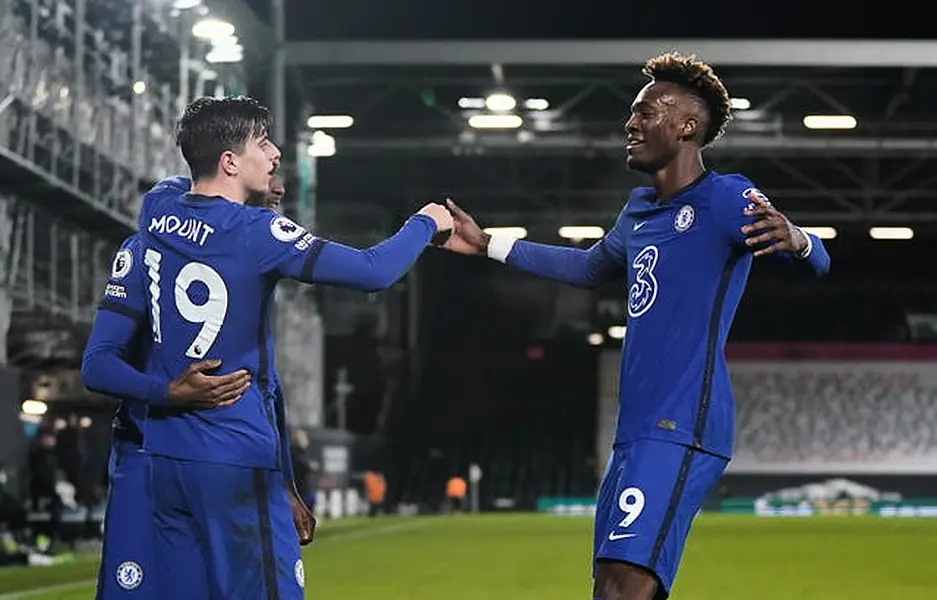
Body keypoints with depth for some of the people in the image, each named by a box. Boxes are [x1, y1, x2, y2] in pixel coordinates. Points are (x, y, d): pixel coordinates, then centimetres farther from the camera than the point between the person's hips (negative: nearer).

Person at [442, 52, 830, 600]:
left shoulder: (725, 199, -8)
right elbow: (591, 268, 38)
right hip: (635, 432, 9)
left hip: (681, 431, -9)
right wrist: (489, 245, 40)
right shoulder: (639, 210, 18)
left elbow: (818, 261, -18)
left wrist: (794, 240, -42)